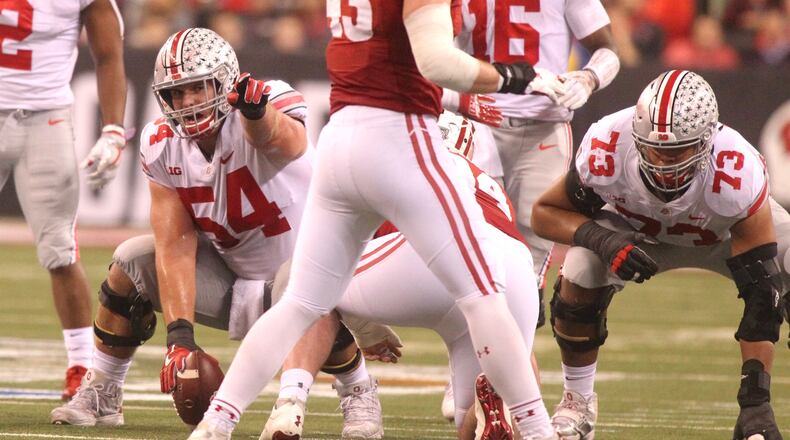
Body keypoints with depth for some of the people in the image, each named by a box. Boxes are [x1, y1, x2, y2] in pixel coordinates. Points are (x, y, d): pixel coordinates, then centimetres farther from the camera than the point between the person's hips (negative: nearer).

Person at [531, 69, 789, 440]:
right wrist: (602, 239, -40)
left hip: (731, 231, -1)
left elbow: (760, 295, -38)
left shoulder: (738, 174, -42)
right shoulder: (606, 152, -37)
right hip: (637, 229, 1)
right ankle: (578, 398, -1)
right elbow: (545, 212, -18)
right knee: (579, 276, -27)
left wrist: (755, 402, -41)